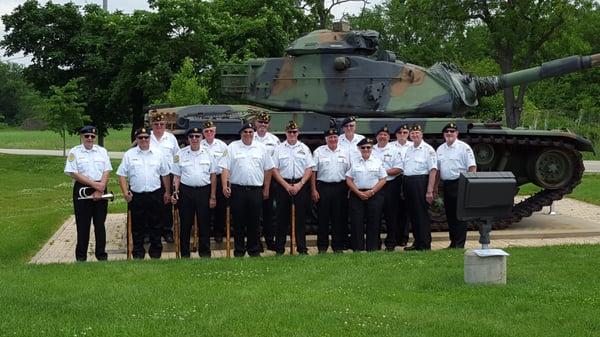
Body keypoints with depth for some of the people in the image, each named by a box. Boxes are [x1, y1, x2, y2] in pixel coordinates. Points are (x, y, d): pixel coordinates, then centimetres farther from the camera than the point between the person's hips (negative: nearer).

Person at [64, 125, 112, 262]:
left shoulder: (102, 151, 8)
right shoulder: (74, 152, -1)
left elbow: (106, 172, 2)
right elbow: (73, 173, -9)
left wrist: (100, 190, -11)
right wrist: (94, 184, -15)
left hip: (100, 191, 2)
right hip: (82, 191, -2)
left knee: (100, 224, 7)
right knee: (83, 225, 3)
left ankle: (101, 253, 15)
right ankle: (81, 256, 11)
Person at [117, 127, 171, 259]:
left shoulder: (158, 154, 6)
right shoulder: (129, 154, 3)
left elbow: (165, 175, 11)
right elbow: (122, 175, 3)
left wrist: (167, 192, 10)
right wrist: (125, 191, -8)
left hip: (155, 195, 1)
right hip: (136, 196, -1)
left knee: (156, 225, 8)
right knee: (137, 226, 6)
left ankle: (155, 252, 19)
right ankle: (138, 253, 16)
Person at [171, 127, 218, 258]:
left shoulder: (208, 153, 5)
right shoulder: (181, 154, 4)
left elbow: (213, 176, 6)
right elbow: (176, 176, 6)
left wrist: (213, 196, 1)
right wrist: (175, 192, -7)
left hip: (204, 191, 0)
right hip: (186, 191, 0)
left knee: (204, 224, 5)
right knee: (185, 224, 5)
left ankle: (205, 252, 15)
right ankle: (184, 254, 14)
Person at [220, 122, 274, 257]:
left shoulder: (261, 148, 9)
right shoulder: (232, 147, 3)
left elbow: (267, 170, 12)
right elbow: (225, 168, -1)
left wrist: (266, 189, 9)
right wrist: (225, 185, -13)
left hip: (256, 190, 1)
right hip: (237, 189, -1)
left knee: (254, 221, 6)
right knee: (238, 221, 3)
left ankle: (253, 249, 16)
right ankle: (239, 250, 12)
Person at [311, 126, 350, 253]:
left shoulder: (344, 153, 11)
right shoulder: (318, 152, 3)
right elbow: (313, 172, 0)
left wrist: (349, 189, 4)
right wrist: (314, 190, -6)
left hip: (340, 188, 2)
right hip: (323, 187, -2)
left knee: (338, 218, 5)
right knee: (323, 218, 0)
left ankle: (338, 246, 13)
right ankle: (322, 247, 7)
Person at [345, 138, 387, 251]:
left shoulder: (378, 162, 7)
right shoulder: (354, 162, 9)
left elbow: (382, 180, 2)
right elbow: (349, 179, 4)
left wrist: (371, 192, -10)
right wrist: (358, 192, -9)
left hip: (374, 195, -1)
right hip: (357, 195, 1)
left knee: (373, 223, 0)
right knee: (356, 223, -2)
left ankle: (373, 248, 6)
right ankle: (357, 249, 3)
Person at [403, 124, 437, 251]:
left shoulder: (428, 149, -6)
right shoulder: (409, 150, 17)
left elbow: (433, 170, -12)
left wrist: (430, 191, -19)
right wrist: (404, 188, 14)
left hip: (421, 182, -7)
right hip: (408, 183, 7)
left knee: (422, 215, -5)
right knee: (412, 215, 11)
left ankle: (425, 245, 0)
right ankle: (417, 242, 19)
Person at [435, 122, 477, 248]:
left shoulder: (464, 147, -5)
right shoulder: (440, 149, 15)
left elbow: (472, 167, -9)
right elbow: (437, 169, 19)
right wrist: (435, 186, 15)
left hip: (460, 184, -6)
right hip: (446, 185, 7)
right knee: (450, 215, 10)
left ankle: (459, 244, -3)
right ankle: (453, 242, 18)